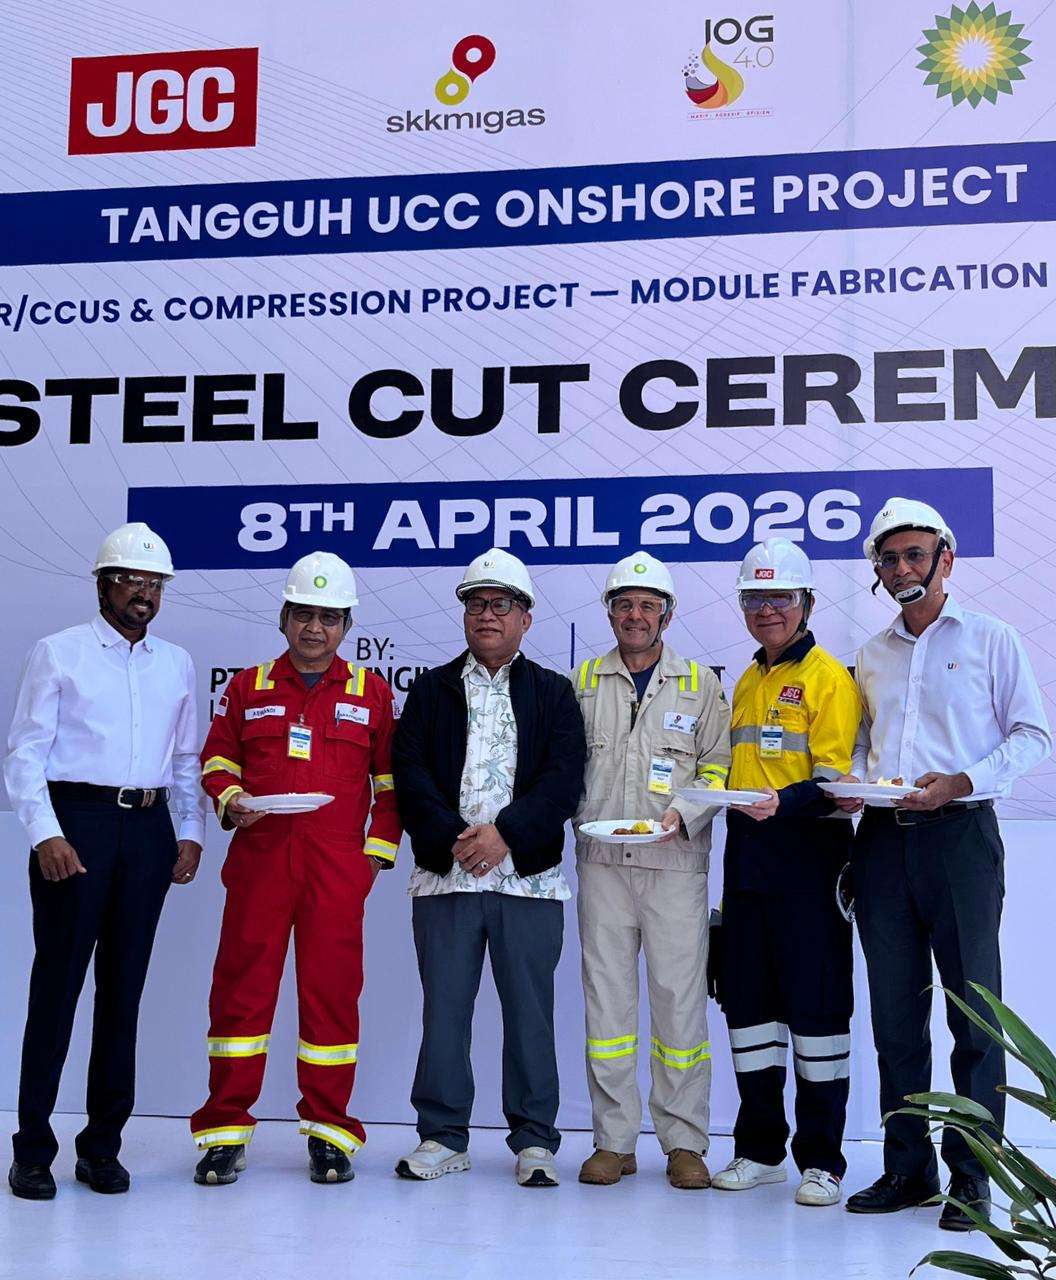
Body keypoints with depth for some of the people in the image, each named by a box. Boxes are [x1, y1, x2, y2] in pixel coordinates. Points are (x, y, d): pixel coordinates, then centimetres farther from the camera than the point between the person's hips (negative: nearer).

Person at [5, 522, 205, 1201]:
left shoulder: (177, 664, 15)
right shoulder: (57, 654, 3)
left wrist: (191, 833, 6)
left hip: (148, 829, 4)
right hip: (75, 820, -4)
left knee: (124, 989, 7)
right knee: (57, 984, -2)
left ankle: (103, 1144, 17)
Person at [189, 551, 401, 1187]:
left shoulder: (371, 692, 10)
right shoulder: (248, 688, 12)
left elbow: (392, 778, 11)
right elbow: (218, 759, 16)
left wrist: (379, 849, 3)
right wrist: (231, 801, -5)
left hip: (338, 866, -1)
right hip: (258, 859, 1)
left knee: (332, 991, 2)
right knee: (242, 985, 1)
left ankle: (330, 1131, 13)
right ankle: (226, 1130, 11)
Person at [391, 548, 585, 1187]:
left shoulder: (553, 692, 10)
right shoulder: (432, 688, 13)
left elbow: (565, 777, -2)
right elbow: (409, 770, 1)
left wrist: (506, 833, -14)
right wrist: (451, 839, -12)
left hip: (528, 875, -1)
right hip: (444, 873, 1)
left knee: (529, 1009, 3)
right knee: (444, 1007, 4)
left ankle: (535, 1140, 14)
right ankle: (443, 1136, 16)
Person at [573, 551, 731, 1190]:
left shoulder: (701, 683, 9)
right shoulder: (584, 681, 12)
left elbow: (719, 767, 6)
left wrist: (683, 813, -10)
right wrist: (583, 817, -3)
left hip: (676, 862, -1)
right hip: (602, 861, 1)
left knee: (680, 996, -1)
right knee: (606, 994, 4)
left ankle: (685, 1142, 10)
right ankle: (614, 1140, 14)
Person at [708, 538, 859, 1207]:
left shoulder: (829, 677, -5)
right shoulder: (747, 683, 18)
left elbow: (834, 783, -14)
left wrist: (784, 803, -30)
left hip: (808, 855, -7)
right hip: (748, 856, 7)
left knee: (816, 1005, -1)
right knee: (749, 1002, 11)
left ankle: (822, 1159, 10)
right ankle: (760, 1150, 23)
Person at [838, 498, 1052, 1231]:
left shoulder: (990, 639, 4)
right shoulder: (873, 656, 17)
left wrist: (959, 782, -14)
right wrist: (853, 783, -1)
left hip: (960, 834, -4)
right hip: (884, 839, 5)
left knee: (973, 1012, -2)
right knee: (895, 1014, 7)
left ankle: (972, 1177, 6)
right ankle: (908, 1168, 16)